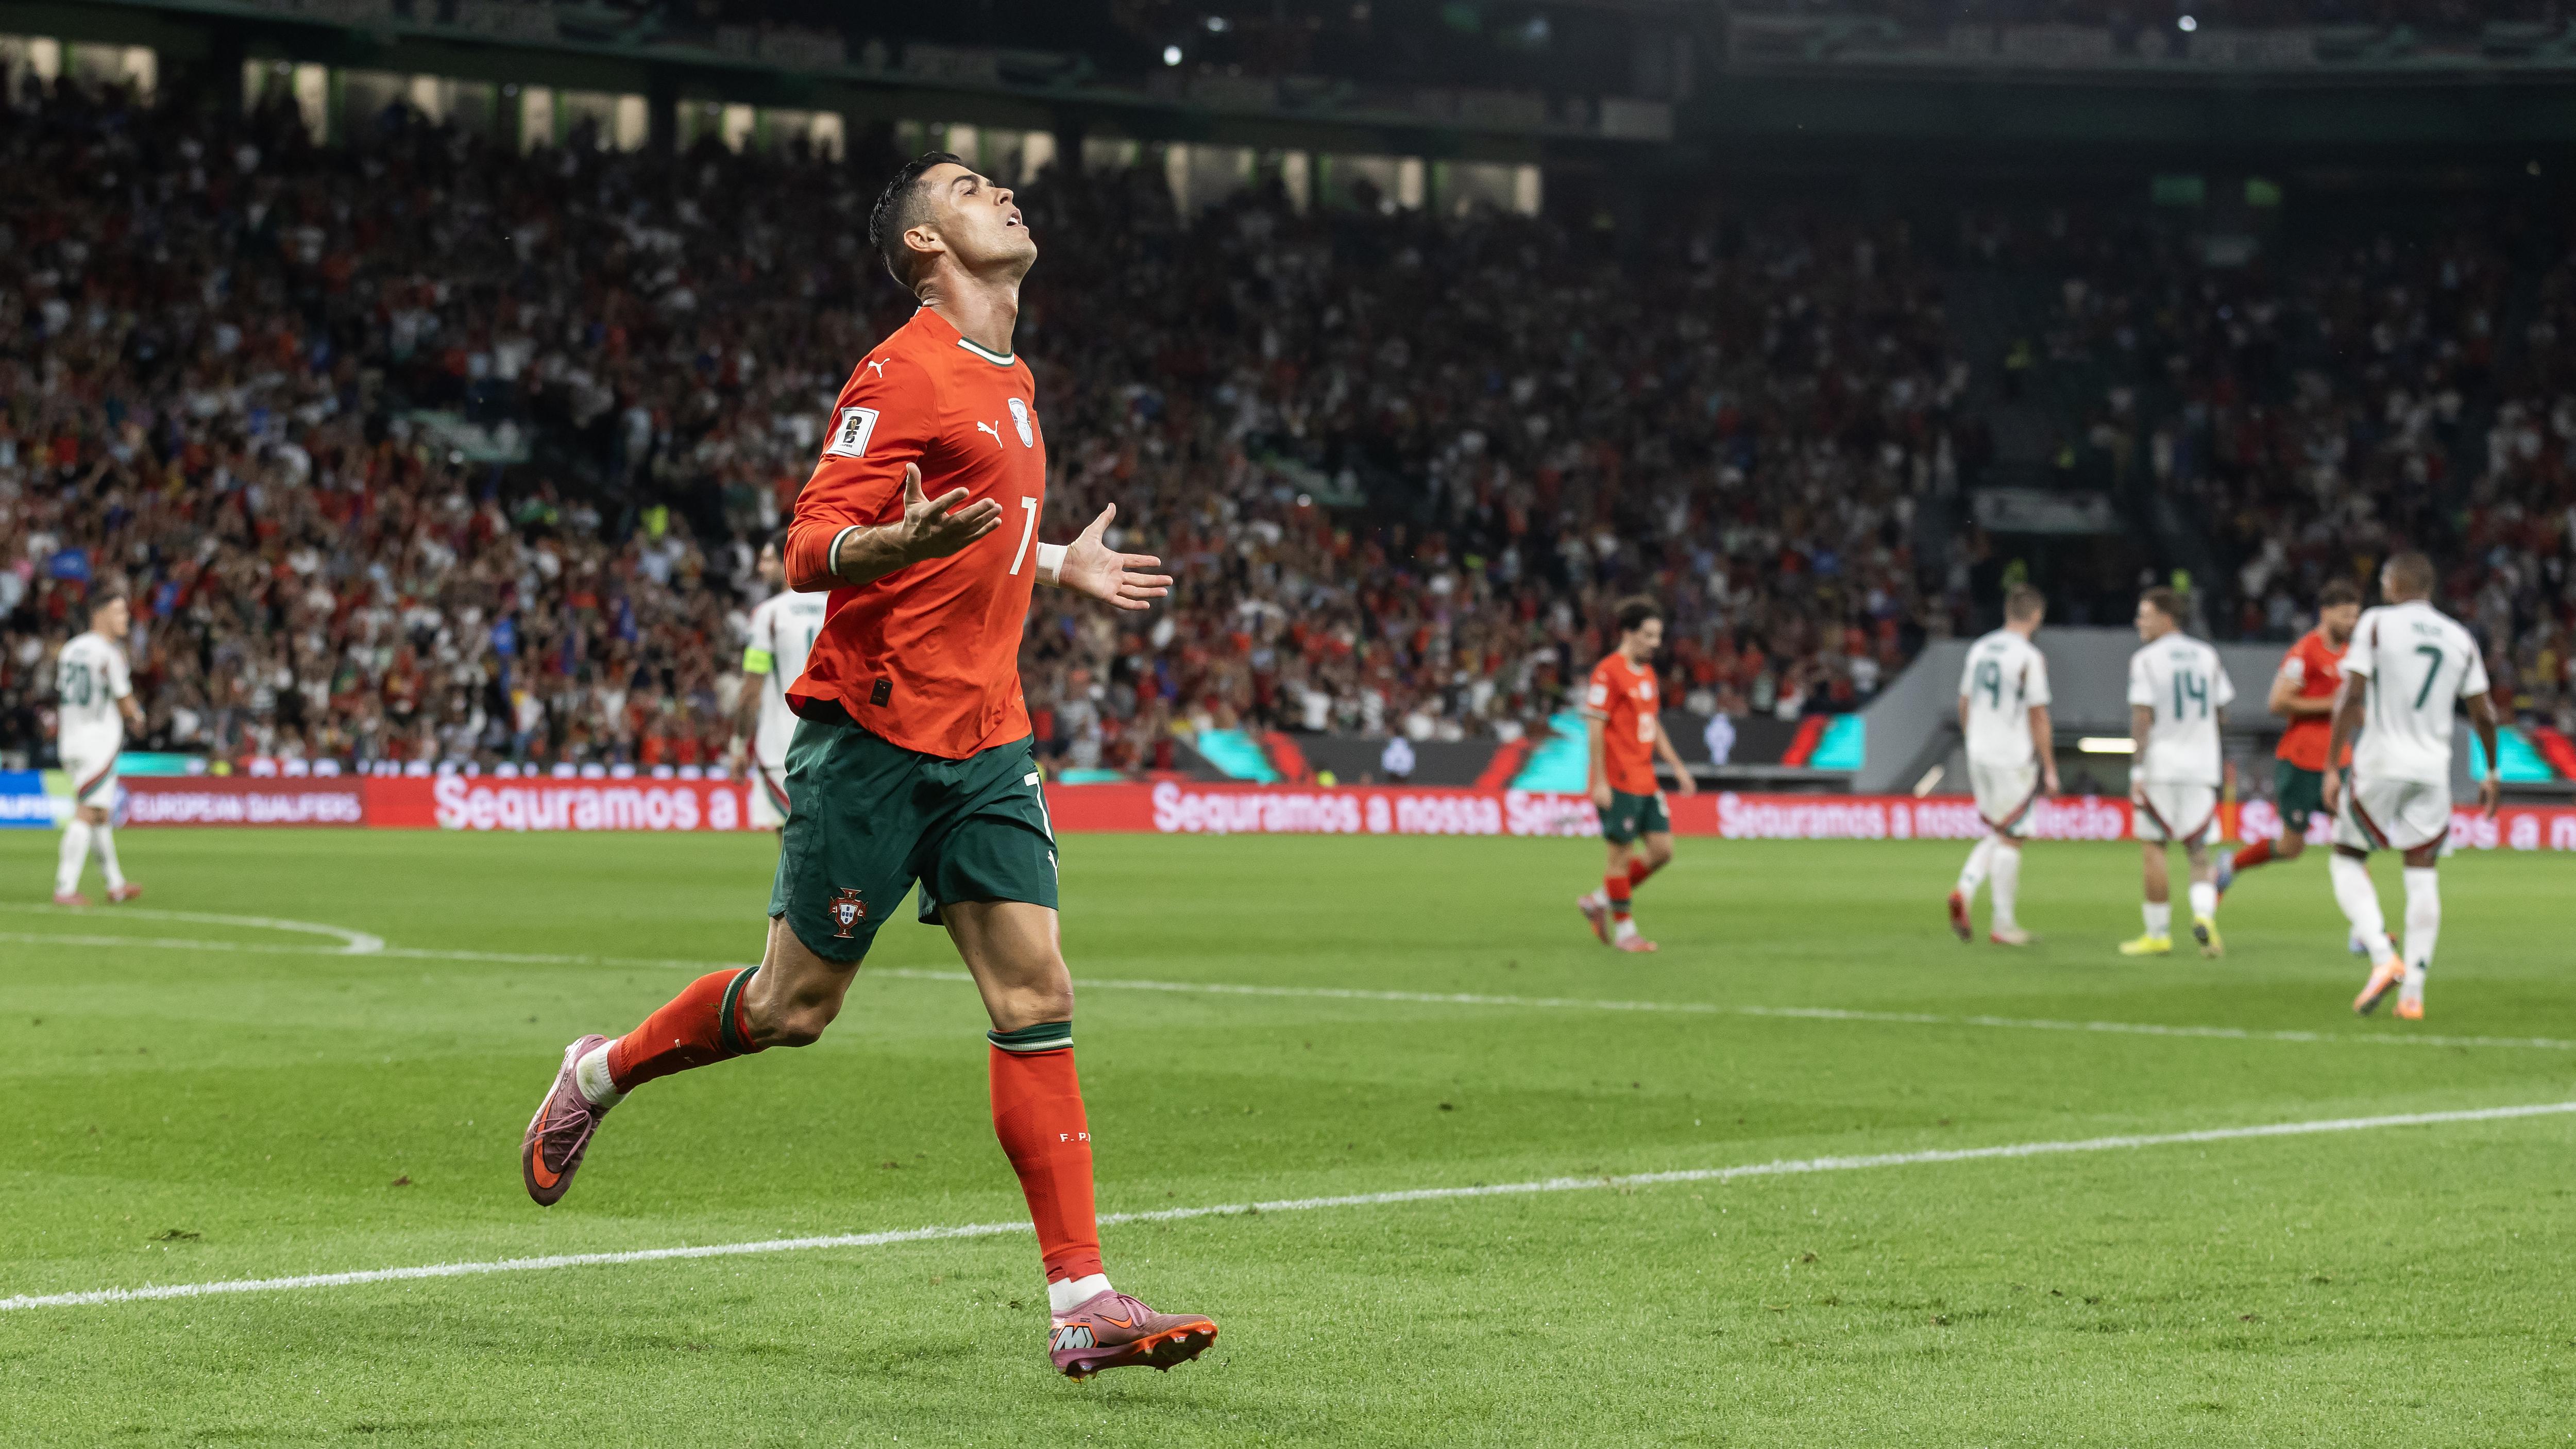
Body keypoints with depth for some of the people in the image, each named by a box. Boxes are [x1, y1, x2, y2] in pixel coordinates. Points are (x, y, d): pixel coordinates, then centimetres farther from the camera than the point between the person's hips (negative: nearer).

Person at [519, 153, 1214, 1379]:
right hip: (874, 734, -7)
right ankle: (600, 1074, 31)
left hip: (984, 743, 7)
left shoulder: (1009, 382, 16)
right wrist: (904, 542, -35)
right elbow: (812, 548, -17)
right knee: (795, 1005, 3)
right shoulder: (904, 372, -11)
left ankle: (1081, 1304, -8)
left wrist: (1057, 566, 29)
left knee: (1036, 1000, -5)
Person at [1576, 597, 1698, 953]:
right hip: (1618, 783, -9)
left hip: (1646, 781, 9)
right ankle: (1624, 930, 8)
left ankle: (1599, 901, 17)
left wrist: (1677, 767, 17)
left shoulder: (1647, 673, 16)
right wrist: (1600, 783, -19)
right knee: (1623, 853, -3)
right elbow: (1595, 727, -15)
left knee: (1662, 849, 5)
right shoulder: (1608, 672, -12)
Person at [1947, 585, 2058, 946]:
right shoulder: (2030, 658, -13)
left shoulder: (1979, 650, 8)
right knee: (2010, 838, 1)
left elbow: (1965, 706, 15)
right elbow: (2038, 717, -13)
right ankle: (2003, 923, 5)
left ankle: (1965, 889, -2)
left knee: (1999, 834, 18)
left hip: (1979, 755, 7)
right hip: (2014, 760, -7)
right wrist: (2049, 770, -7)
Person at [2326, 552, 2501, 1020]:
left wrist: (2331, 768, -7)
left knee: (2347, 859, 11)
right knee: (2422, 873, 8)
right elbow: (2483, 715, 12)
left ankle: (2383, 957, -10)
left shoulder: (2376, 624, -4)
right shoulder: (2460, 639, 8)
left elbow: (2350, 699, -9)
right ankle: (2413, 992, 3)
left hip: (2380, 766, -4)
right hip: (2433, 771, 4)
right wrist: (2493, 773, 25)